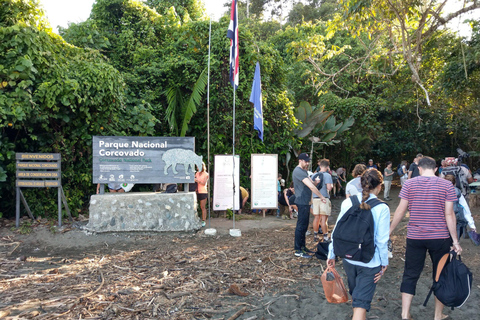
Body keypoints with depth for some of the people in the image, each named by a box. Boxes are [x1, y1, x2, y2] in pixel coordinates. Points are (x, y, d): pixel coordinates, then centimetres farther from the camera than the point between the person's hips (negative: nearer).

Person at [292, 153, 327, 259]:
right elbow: (311, 186, -21)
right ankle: (298, 250, 0)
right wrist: (321, 197, -18)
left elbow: (311, 183, 17)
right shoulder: (298, 171, -17)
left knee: (304, 226, 15)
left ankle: (302, 247, 25)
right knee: (301, 226, -6)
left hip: (306, 202, 10)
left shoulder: (304, 171, 18)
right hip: (302, 202, -10)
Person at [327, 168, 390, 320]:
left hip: (348, 258, 4)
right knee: (361, 302, 4)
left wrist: (331, 255, 9)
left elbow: (337, 231, -1)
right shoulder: (382, 208, -14)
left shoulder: (347, 202, -5)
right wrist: (384, 262, 3)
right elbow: (382, 240, -12)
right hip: (370, 262, -4)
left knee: (355, 293, 27)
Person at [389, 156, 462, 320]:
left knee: (410, 275, 9)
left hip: (415, 237, 0)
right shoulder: (446, 185, -4)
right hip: (440, 238, 0)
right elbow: (449, 214, -7)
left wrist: (389, 231, 6)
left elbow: (400, 210, -3)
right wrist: (455, 241, -1)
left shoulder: (409, 184, -3)